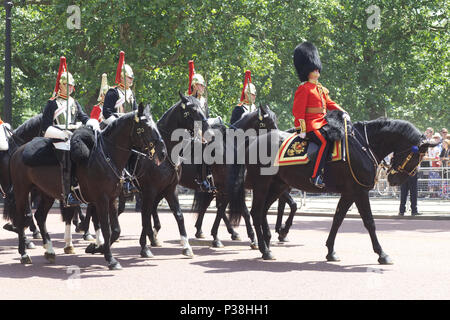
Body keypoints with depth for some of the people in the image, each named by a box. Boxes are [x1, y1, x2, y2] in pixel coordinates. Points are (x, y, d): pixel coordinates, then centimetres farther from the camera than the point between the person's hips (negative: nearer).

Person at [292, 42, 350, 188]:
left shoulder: (321, 88, 21)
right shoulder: (304, 89, -6)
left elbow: (330, 103, 24)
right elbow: (298, 110, -11)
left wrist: (343, 112, 8)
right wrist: (302, 129, -17)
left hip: (323, 124, 9)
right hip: (312, 126, -9)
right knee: (325, 142, -29)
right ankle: (316, 176, -30)